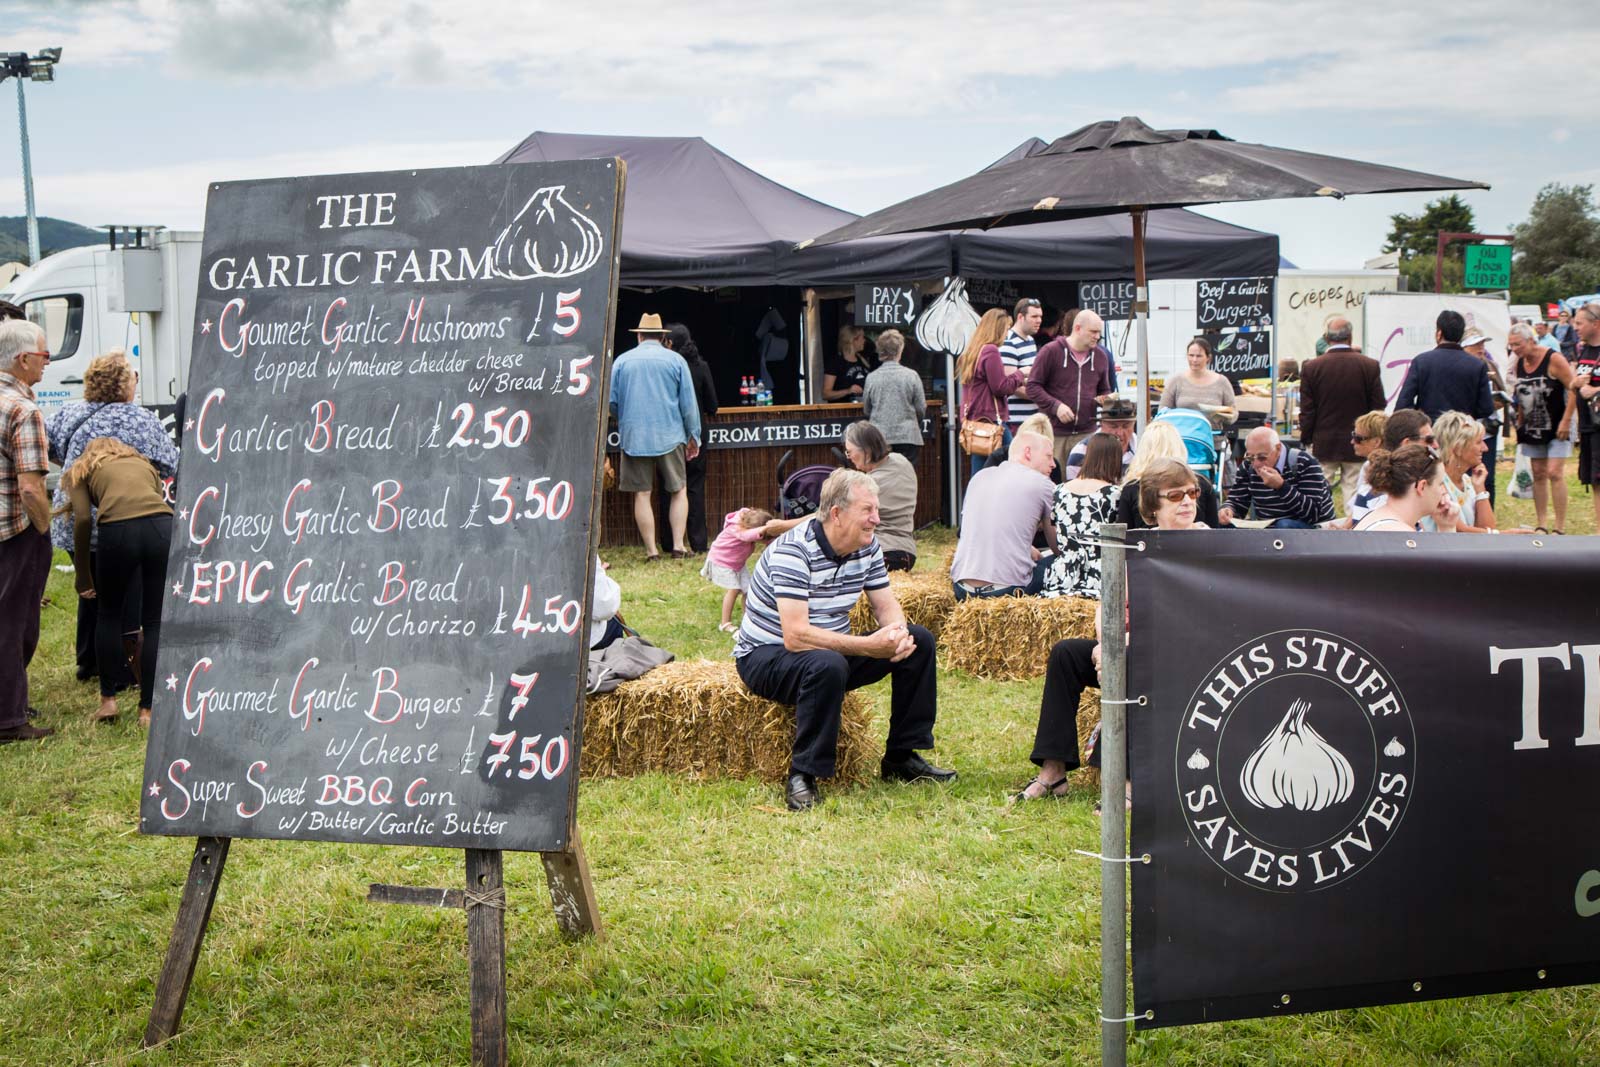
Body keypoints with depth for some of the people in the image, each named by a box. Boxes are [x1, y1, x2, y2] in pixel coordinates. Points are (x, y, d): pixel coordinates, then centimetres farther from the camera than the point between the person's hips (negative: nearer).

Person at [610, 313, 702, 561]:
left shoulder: (622, 361, 4)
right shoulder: (676, 361, 2)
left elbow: (611, 402, 7)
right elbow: (689, 404, 2)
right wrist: (693, 437, 12)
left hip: (633, 438, 0)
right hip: (670, 436, 0)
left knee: (642, 494, 3)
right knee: (679, 490, 10)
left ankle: (651, 550, 2)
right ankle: (678, 545, 1)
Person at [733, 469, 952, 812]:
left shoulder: (867, 547, -2)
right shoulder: (792, 552, -27)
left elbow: (887, 607, 5)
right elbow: (796, 637, -34)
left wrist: (897, 633, -20)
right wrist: (869, 645, -35)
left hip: (833, 649, 8)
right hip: (766, 656, -8)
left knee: (919, 642, -2)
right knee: (827, 664, -40)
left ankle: (902, 758, 6)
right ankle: (803, 777, -28)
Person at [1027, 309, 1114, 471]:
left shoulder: (1100, 356, 13)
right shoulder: (1051, 351, -3)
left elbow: (1104, 390, 26)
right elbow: (1033, 387, -4)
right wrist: (1056, 406, -16)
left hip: (1087, 433, 4)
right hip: (1055, 433, -4)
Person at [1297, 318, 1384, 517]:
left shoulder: (1311, 368, -7)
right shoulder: (1370, 366, -5)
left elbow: (1307, 412, -4)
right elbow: (1378, 408, 0)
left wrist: (1307, 440, 8)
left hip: (1323, 445, 0)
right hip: (1358, 447, 1)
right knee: (1354, 497, 4)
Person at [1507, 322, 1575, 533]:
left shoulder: (1554, 359, -15)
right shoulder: (1518, 363, 4)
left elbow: (1575, 389, -15)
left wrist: (1566, 420, -17)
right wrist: (1519, 422, 11)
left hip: (1556, 428, -6)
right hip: (1532, 428, 6)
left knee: (1554, 473, -11)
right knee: (1538, 475, 7)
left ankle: (1560, 527, -6)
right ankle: (1541, 525, 14)